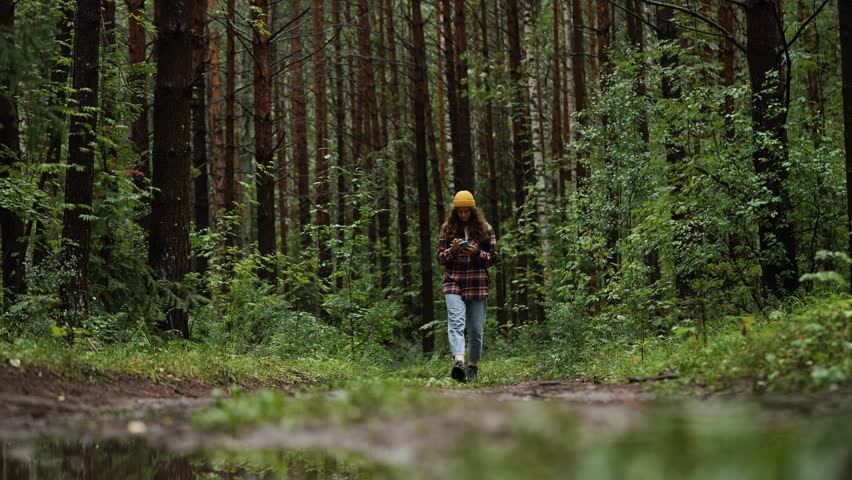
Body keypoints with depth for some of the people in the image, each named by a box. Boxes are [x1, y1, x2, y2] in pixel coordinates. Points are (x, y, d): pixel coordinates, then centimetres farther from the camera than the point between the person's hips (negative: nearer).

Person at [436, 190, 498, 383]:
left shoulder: (485, 229, 6)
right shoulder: (447, 228, 9)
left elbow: (493, 258, 6)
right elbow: (441, 258, 9)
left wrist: (477, 252, -13)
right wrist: (452, 250, -12)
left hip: (477, 283, 1)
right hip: (453, 282, -1)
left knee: (476, 328, 4)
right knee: (456, 321, -20)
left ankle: (473, 367, 20)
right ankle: (458, 362, -36)